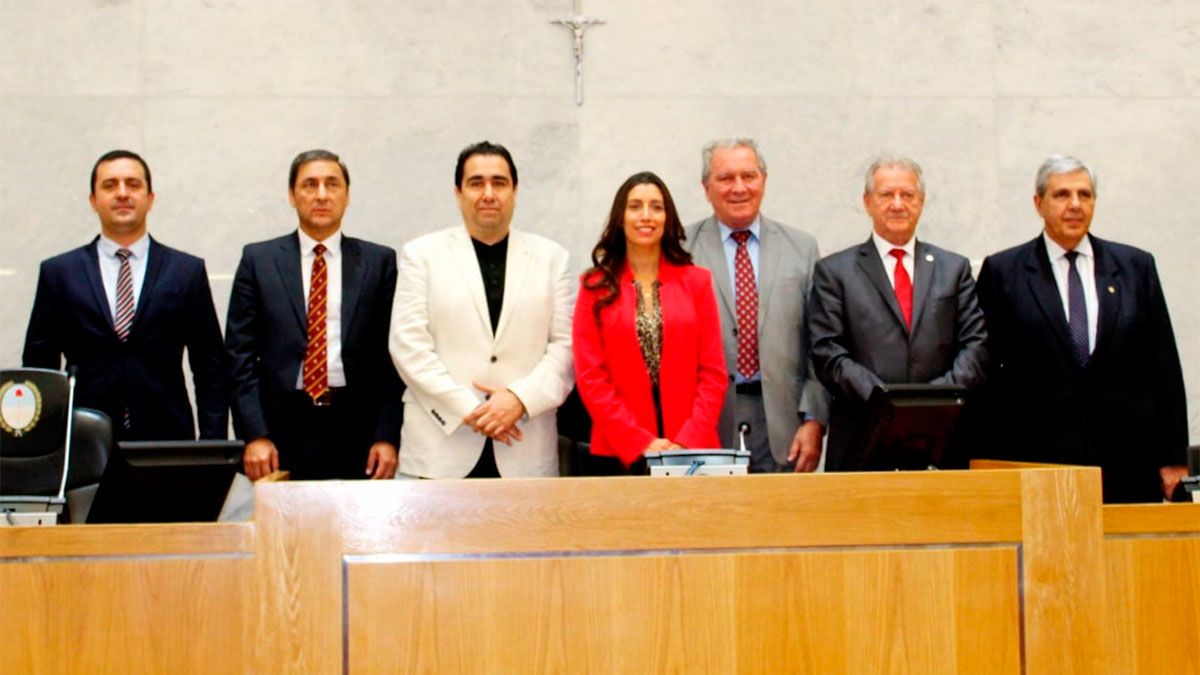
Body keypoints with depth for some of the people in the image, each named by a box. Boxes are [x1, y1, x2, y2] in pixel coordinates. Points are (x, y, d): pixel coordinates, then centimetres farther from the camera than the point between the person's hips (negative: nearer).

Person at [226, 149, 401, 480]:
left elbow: (392, 355, 5)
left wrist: (388, 437, -3)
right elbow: (240, 355, 4)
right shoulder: (258, 260, 8)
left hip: (356, 431, 0)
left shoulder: (379, 261, 8)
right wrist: (254, 435, -5)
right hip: (284, 426, 0)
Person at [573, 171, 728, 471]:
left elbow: (713, 373, 4)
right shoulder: (596, 287, 3)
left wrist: (688, 441, -9)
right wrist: (642, 443, -10)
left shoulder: (697, 281, 7)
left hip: (692, 450, 1)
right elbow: (590, 377, -2)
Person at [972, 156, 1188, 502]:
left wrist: (1173, 456, 6)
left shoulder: (1136, 266, 11)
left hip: (1128, 463, 2)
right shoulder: (1002, 271, 5)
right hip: (1036, 459, -2)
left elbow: (1163, 365, 10)